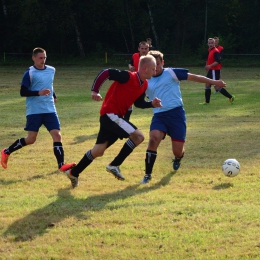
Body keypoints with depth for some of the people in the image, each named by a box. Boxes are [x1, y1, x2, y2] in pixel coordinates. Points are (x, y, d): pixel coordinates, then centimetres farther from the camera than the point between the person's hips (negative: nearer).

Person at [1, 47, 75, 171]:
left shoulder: (51, 70, 10)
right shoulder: (29, 73, -8)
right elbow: (22, 92, -12)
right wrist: (38, 93, -23)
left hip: (50, 110, 5)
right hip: (34, 111, -5)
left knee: (57, 135, -8)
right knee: (31, 139, -5)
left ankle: (61, 164, -10)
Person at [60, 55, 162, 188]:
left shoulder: (144, 84, 10)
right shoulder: (128, 77, -17)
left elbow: (138, 102, 21)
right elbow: (105, 72, -19)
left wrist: (152, 104, 4)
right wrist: (95, 90, -26)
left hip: (115, 117, 9)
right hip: (110, 114, -9)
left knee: (98, 151, 14)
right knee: (138, 136, -19)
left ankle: (73, 173, 27)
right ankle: (114, 165, -11)